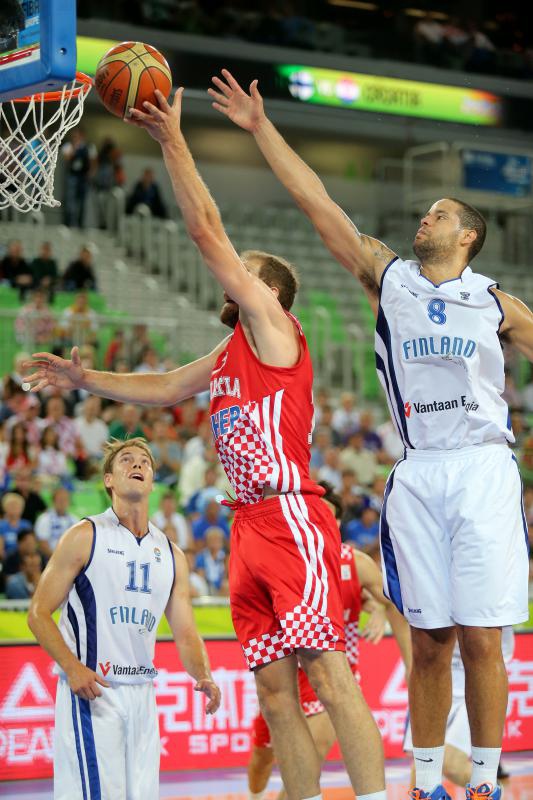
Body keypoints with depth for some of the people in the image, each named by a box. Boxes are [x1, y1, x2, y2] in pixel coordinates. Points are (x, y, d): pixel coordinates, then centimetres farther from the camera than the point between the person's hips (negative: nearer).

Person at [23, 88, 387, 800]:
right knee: (275, 691, 5)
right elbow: (160, 388, 34)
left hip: (291, 518, -9)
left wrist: (173, 141, -3)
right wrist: (84, 379, 25)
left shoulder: (274, 331, -1)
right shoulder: (228, 355, 23)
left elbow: (208, 232, -5)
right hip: (250, 525, 9)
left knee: (329, 676, -14)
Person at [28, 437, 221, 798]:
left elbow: (186, 633, 13)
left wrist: (204, 676, -8)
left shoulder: (171, 554, 14)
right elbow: (38, 613, -4)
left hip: (142, 693, 6)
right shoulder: (85, 537, -2)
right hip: (90, 689, -6)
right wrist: (72, 667, -18)